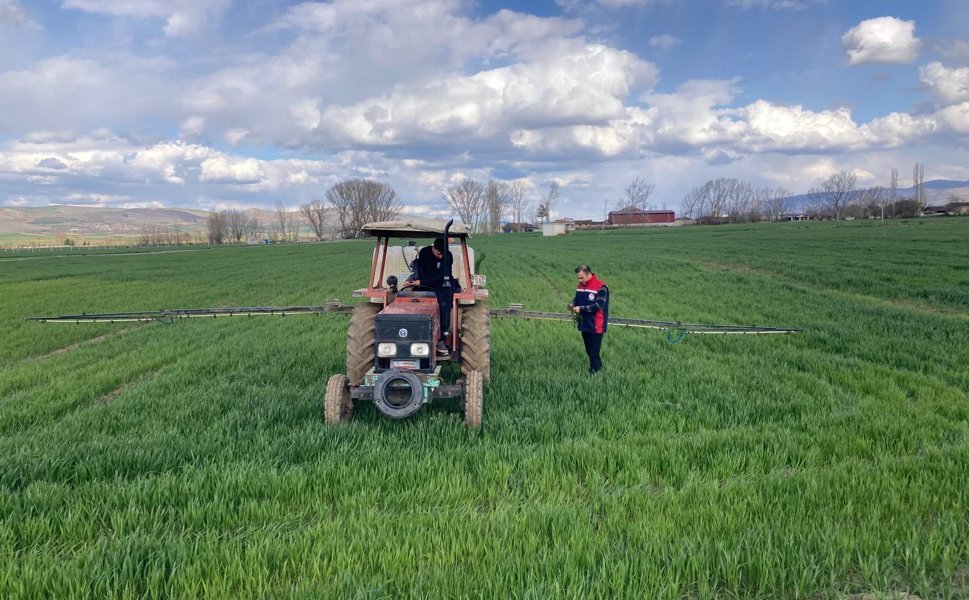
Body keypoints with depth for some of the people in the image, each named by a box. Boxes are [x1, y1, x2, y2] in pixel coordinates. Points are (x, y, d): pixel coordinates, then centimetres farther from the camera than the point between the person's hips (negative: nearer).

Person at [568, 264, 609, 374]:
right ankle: (598, 369, 29)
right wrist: (573, 304, -2)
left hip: (595, 327, -8)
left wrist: (581, 309, -22)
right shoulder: (580, 285, 9)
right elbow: (577, 299, 21)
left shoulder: (600, 287, -16)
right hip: (584, 324, 8)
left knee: (594, 353, -6)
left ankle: (595, 373, 0)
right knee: (589, 351, 16)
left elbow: (598, 306, -21)